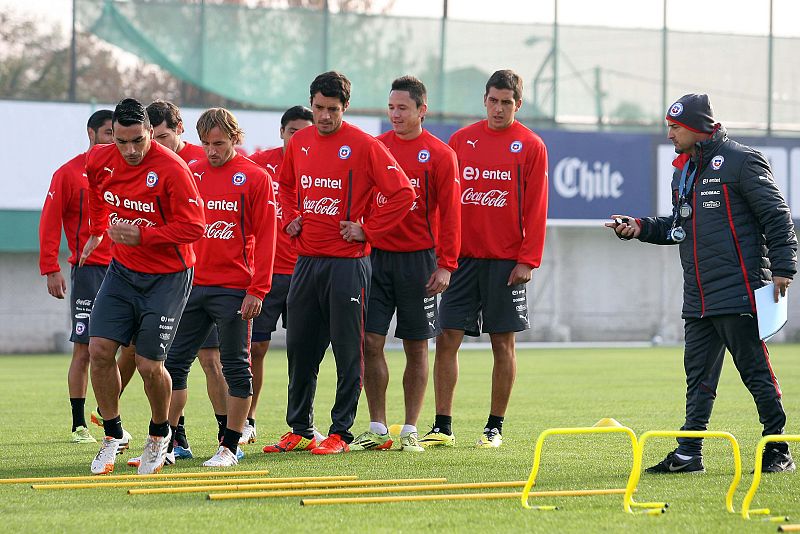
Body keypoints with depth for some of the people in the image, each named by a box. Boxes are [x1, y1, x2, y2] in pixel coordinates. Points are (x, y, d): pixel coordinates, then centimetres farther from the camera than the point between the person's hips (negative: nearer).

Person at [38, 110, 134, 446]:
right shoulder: (69, 174, -1)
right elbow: (50, 223, -4)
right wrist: (50, 269, -11)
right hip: (89, 270, -5)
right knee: (85, 349, -5)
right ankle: (79, 426, 3)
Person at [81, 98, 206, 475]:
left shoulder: (172, 169, -21)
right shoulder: (100, 161, -3)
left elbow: (194, 227, -22)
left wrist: (142, 236, -24)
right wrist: (98, 230, 28)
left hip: (167, 277, -5)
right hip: (122, 271, 5)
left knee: (149, 365, -4)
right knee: (99, 349, -6)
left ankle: (159, 436, 23)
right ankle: (112, 435, 11)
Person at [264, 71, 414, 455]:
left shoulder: (363, 146, -9)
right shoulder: (299, 143, 8)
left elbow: (402, 193, -10)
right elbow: (286, 185, 28)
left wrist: (367, 229, -11)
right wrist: (291, 219, 11)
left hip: (346, 261, -6)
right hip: (306, 260, 6)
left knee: (347, 348, -2)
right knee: (299, 347, 10)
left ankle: (341, 432, 4)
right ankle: (299, 430, 19)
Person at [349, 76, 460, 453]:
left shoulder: (439, 155, -2)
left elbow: (450, 213, -4)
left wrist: (446, 265, -9)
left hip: (418, 260, -3)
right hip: (376, 256, 3)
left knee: (416, 347, 3)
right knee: (371, 342, -2)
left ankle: (410, 430, 10)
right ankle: (378, 430, 6)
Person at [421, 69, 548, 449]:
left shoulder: (530, 146, -1)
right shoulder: (461, 140, 7)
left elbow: (535, 208, -3)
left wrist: (527, 260, -9)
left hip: (506, 260, -2)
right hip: (463, 257, 3)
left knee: (503, 343, 2)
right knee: (447, 339, -2)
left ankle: (495, 428, 10)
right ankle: (442, 427, 2)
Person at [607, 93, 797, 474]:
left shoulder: (740, 161, -7)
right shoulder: (683, 171, 17)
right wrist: (641, 228, 10)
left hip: (739, 292, -8)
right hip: (698, 298, 8)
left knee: (756, 372, -4)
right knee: (698, 375, 8)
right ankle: (688, 453, 10)